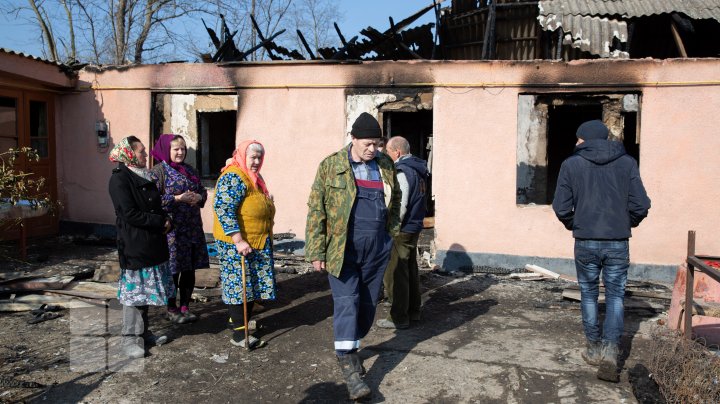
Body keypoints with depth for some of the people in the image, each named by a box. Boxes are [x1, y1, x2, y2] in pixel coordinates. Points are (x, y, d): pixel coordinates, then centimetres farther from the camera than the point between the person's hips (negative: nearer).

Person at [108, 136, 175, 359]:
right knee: (134, 292, -2)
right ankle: (130, 339, 8)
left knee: (146, 291, 14)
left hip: (151, 244, 8)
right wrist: (161, 222, -15)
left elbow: (156, 206, 20)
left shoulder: (145, 177, 14)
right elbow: (129, 214, -19)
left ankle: (143, 333, 24)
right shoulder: (119, 179, -12)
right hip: (134, 245, -8)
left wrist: (165, 221, -1)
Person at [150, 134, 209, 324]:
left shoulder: (190, 170, 14)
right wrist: (177, 198, -19)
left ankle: (185, 307, 24)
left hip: (193, 227, 6)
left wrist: (198, 197, -4)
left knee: (189, 270, 10)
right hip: (172, 228, -6)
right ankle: (171, 309, 16)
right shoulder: (159, 170, -6)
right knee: (173, 270, 1)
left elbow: (203, 191, 18)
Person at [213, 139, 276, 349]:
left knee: (252, 282, 14)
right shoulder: (233, 178, -16)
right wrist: (238, 241, -27)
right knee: (238, 283, -4)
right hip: (237, 242, -10)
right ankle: (239, 333, 3)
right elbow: (223, 210, -25)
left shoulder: (254, 177, 15)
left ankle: (239, 319, 27)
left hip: (257, 242, 10)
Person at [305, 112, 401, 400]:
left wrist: (390, 233, 12)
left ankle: (352, 347, 32)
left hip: (376, 250, 4)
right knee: (346, 302, -9)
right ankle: (348, 365, -4)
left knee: (367, 304, 11)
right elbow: (316, 209, -5)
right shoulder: (331, 166, -4)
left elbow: (395, 201, 20)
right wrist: (316, 251, -8)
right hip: (342, 249, -4)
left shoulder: (386, 165, 7)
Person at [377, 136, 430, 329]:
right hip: (415, 228, 10)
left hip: (402, 230, -10)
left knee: (395, 275, -2)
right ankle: (413, 310, 29)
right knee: (411, 270, 18)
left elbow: (399, 206, -23)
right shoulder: (419, 169, 11)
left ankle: (399, 317, 5)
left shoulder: (402, 172, -19)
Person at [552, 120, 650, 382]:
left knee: (589, 295, 15)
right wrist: (627, 223, 15)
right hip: (618, 243, 1)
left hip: (585, 243, 0)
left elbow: (561, 207, -5)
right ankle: (610, 352, -5)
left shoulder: (571, 164, -2)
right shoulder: (627, 163, 1)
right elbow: (641, 205, -4)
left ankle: (594, 350, 22)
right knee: (615, 296, 9)